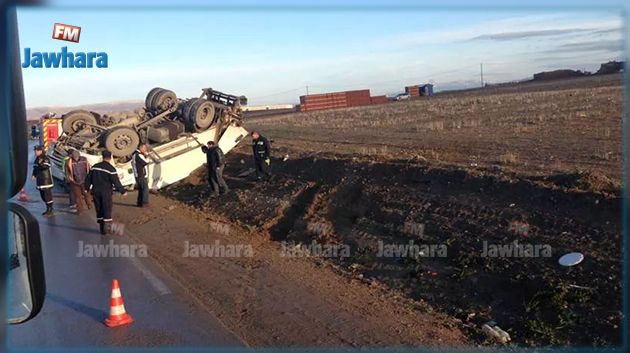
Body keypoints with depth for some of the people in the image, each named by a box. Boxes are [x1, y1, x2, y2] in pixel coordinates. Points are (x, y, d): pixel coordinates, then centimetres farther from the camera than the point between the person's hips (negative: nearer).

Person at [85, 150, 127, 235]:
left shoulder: (95, 167, 6)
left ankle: (102, 229, 14)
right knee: (107, 210, 3)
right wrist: (123, 191, -4)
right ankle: (107, 228, -4)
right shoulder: (111, 168, -12)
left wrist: (87, 188, 25)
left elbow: (88, 178, 13)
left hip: (95, 191, 5)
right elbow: (116, 182, -13)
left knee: (99, 210, 11)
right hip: (106, 192, -5)